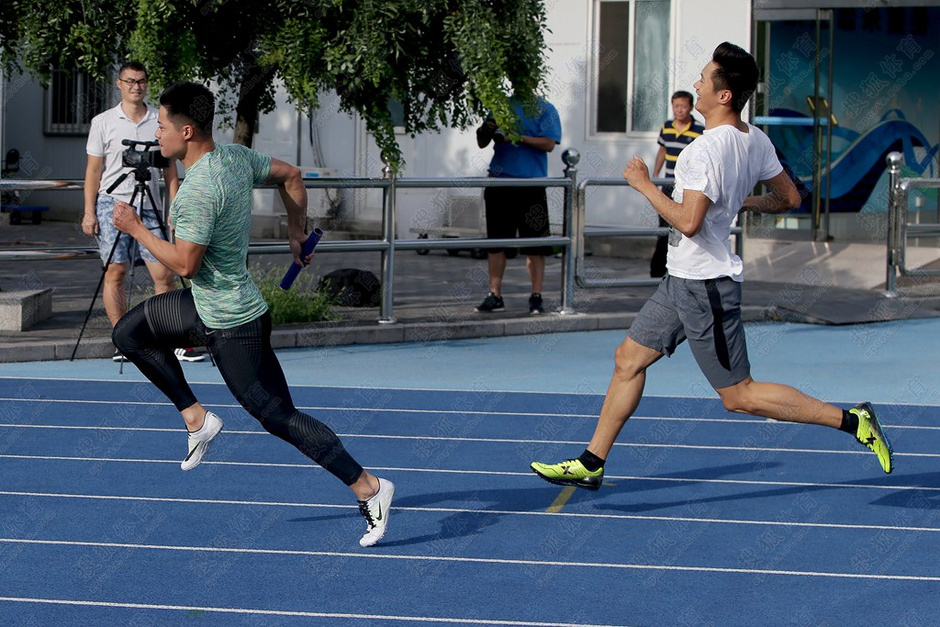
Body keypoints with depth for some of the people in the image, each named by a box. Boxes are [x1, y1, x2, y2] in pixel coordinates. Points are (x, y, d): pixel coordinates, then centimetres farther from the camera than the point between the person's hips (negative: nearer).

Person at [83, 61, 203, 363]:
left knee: (164, 274, -3)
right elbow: (93, 169, 4)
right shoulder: (103, 123, 4)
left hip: (149, 207, 1)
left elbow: (169, 169, 10)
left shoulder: (161, 121, 8)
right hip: (112, 203, -1)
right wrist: (89, 212, -2)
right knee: (115, 273, -3)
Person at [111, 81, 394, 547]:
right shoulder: (234, 156, 1)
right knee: (130, 333, 15)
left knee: (277, 416, -3)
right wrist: (297, 235, 21)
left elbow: (185, 264, -26)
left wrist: (136, 229, -14)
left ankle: (367, 487, 2)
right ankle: (196, 418, 17)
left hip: (230, 325, -10)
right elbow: (291, 176, 14)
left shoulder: (199, 190, -27)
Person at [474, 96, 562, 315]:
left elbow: (549, 144, -9)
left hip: (531, 185, -4)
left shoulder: (545, 110, 2)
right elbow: (482, 143, 15)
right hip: (499, 182, 4)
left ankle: (536, 297, 2)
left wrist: (519, 138, -19)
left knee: (535, 245, -3)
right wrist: (485, 130, -8)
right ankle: (495, 296, 11)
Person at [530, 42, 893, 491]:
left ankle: (851, 420, -1)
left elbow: (688, 222, -30)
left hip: (705, 286, -10)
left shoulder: (705, 151, -24)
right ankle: (591, 463, 20)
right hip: (685, 280, 10)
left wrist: (644, 184, -17)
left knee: (739, 395, -3)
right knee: (629, 360, 14)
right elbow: (788, 198, 13)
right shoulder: (755, 141, 4)